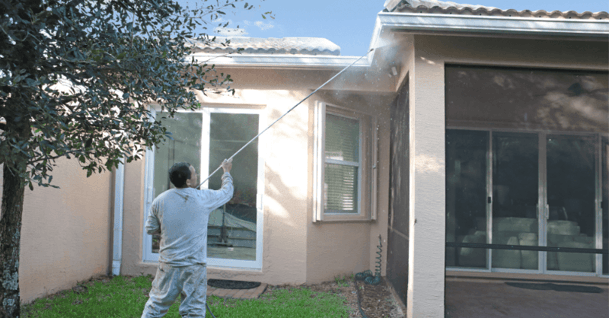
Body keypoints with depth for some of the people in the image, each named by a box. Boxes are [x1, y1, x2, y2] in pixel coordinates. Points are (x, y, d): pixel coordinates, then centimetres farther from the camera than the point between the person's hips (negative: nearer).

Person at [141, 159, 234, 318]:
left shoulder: (160, 200, -2)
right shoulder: (203, 198, -10)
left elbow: (150, 229, 7)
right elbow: (227, 192, 9)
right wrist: (226, 172, 26)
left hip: (168, 265, 3)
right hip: (194, 266, -3)